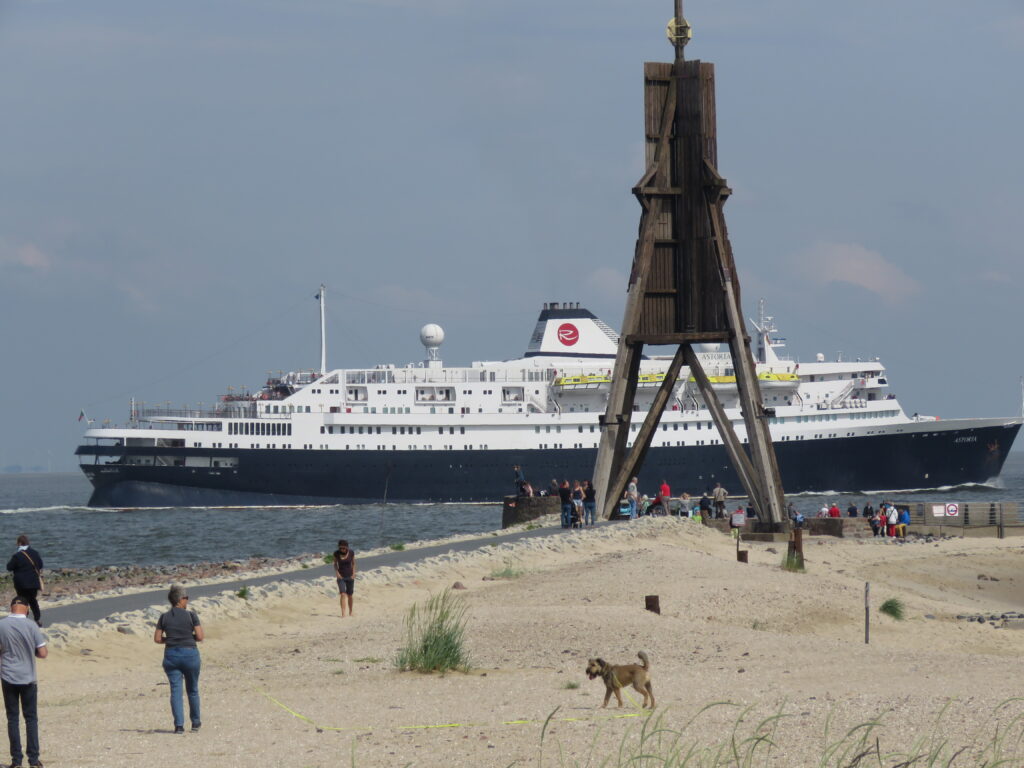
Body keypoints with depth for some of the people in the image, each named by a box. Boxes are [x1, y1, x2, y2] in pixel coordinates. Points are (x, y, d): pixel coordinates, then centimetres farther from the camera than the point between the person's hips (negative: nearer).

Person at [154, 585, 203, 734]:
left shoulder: (164, 618, 2)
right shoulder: (191, 615, -6)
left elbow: (157, 639, 1)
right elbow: (200, 637, -9)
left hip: (171, 655, 1)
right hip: (190, 653, -1)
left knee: (175, 690, 2)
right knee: (192, 689, 15)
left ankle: (179, 725, -9)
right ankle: (195, 722, 27)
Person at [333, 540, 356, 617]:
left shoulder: (351, 553, -9)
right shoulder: (336, 553, -9)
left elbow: (353, 563, 5)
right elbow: (335, 564, 5)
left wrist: (354, 574, -4)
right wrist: (337, 572, -9)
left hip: (350, 576, 1)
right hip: (341, 577, -1)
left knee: (349, 595, 11)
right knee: (343, 595, -15)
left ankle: (350, 612, 31)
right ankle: (343, 614, -19)